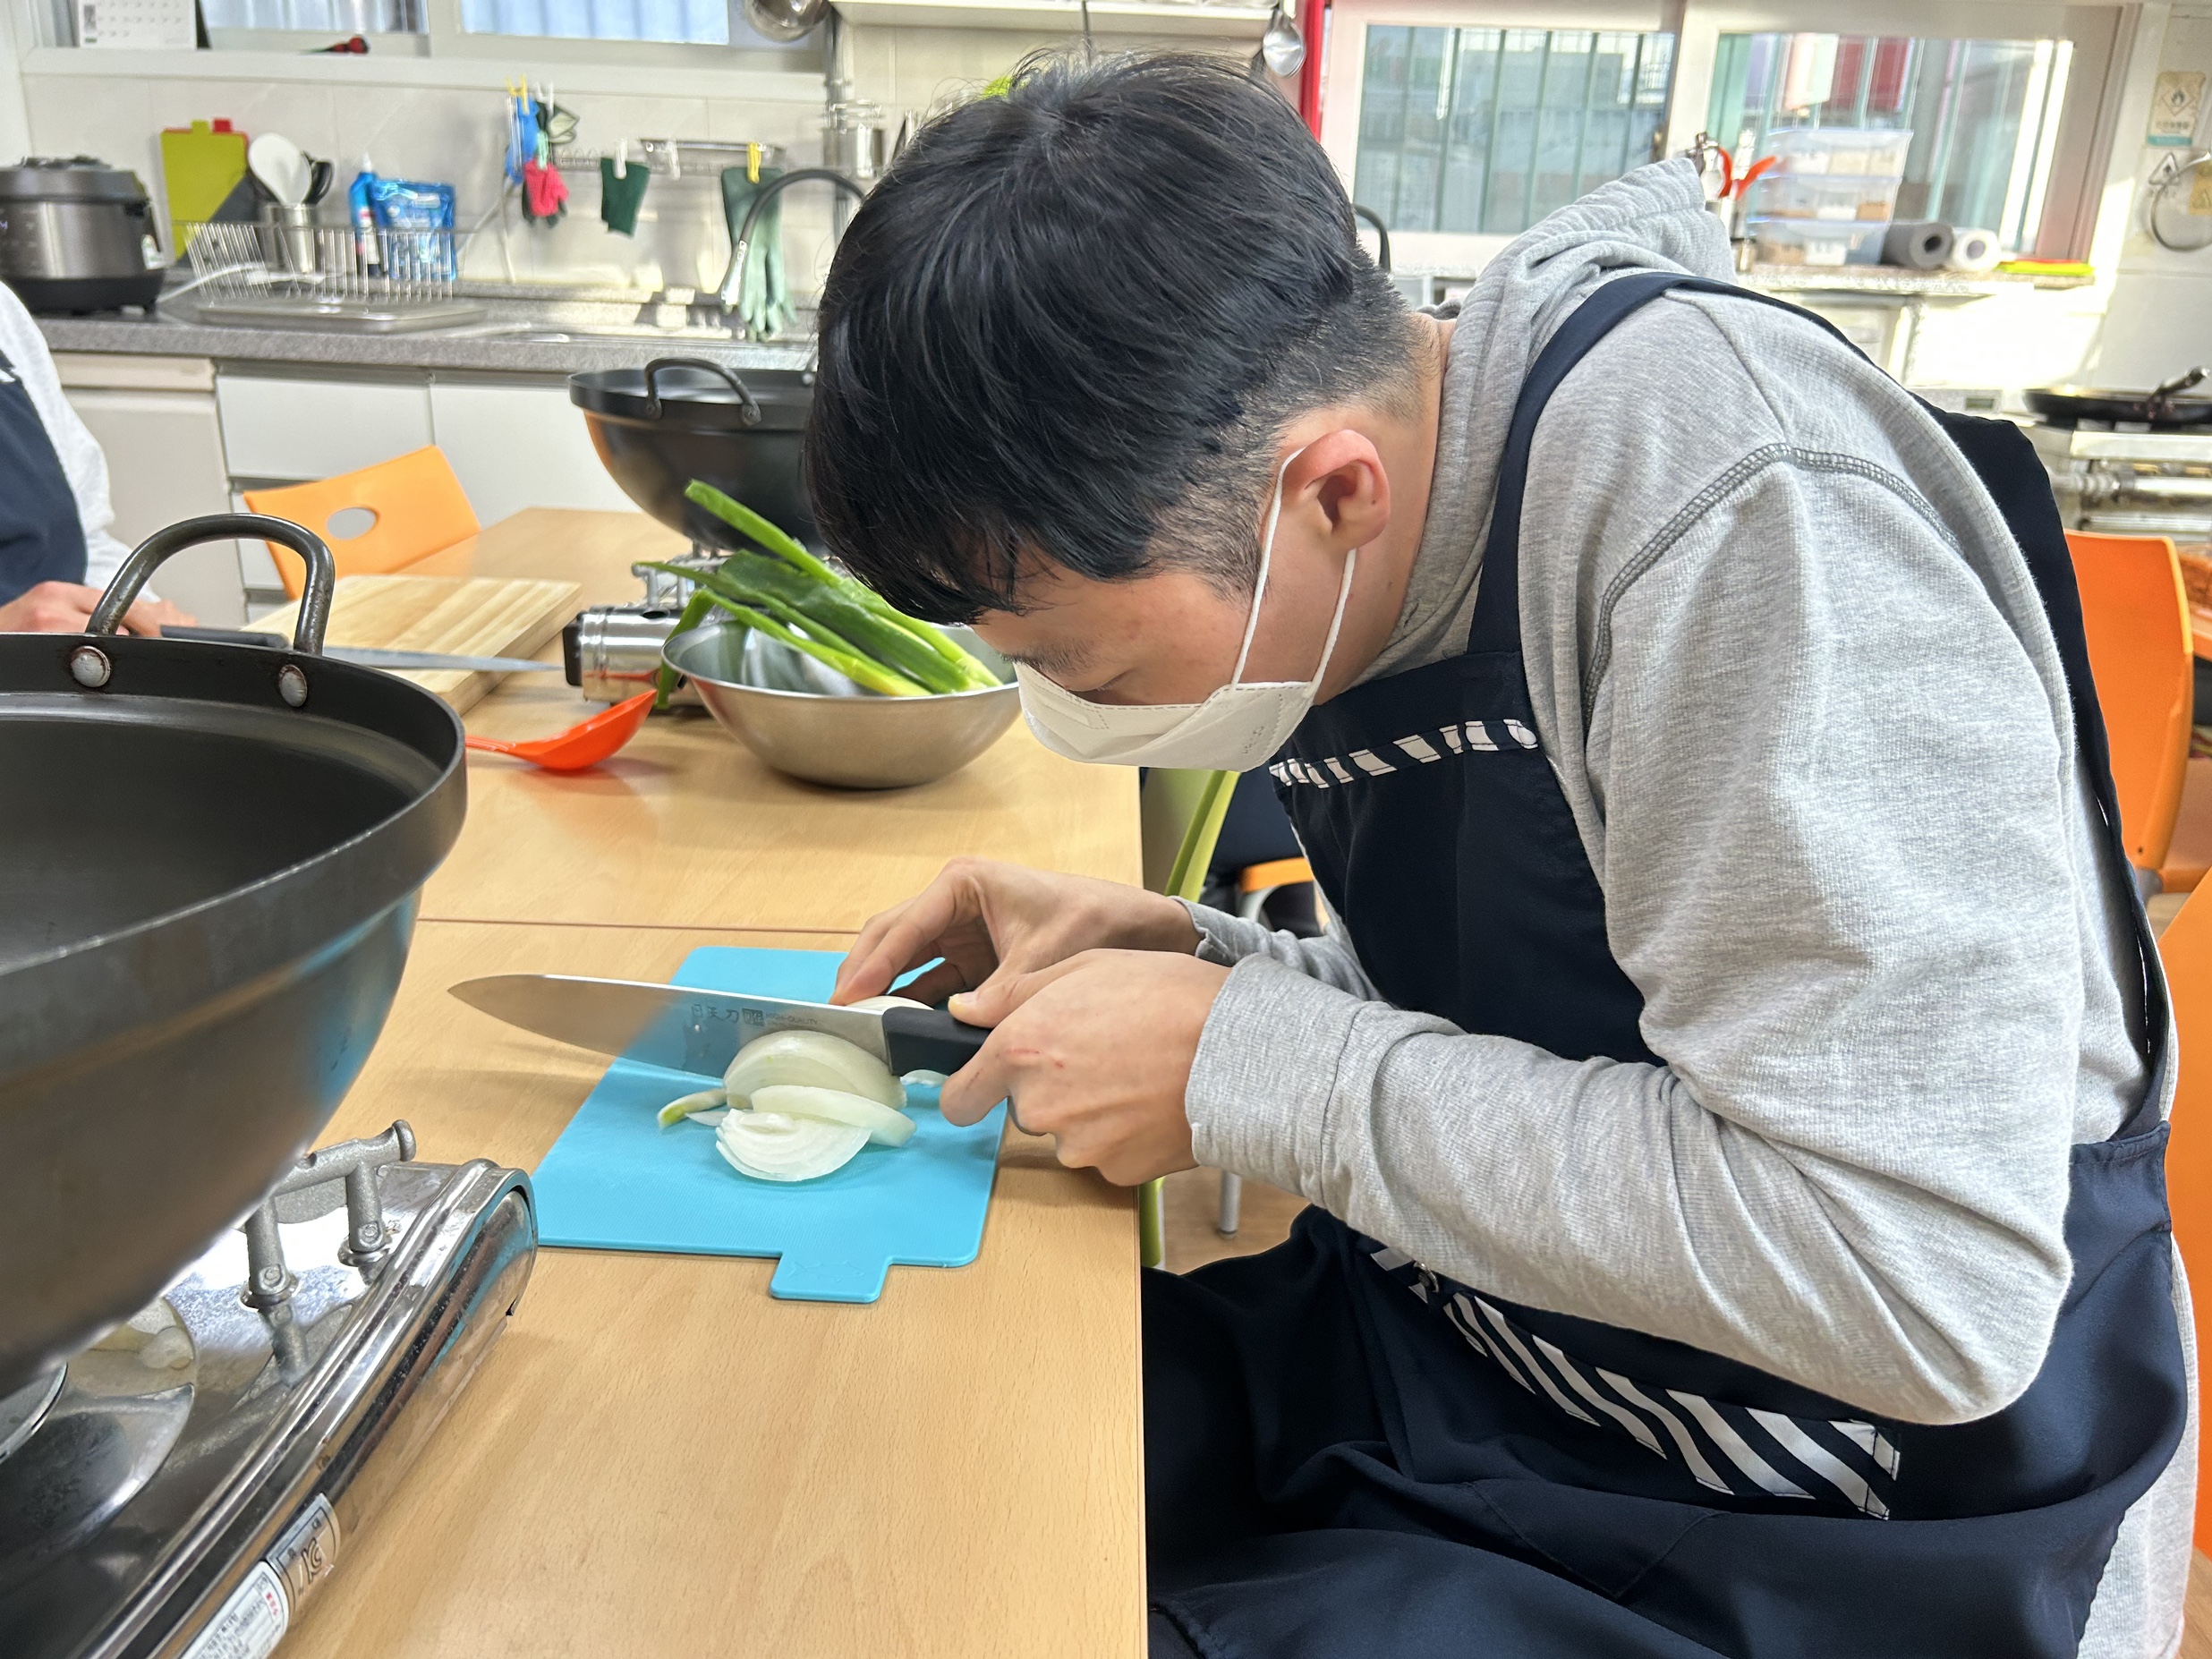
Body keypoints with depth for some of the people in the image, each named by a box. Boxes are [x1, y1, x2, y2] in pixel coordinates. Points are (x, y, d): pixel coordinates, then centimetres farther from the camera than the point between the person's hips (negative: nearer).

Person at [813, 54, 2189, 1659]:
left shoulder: (1743, 498, -26)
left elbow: (1929, 1285, -29)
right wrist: (1185, 958, -7)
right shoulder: (1314, 563, -2)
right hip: (1460, 1350, 7)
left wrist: (1245, 1062, -24)